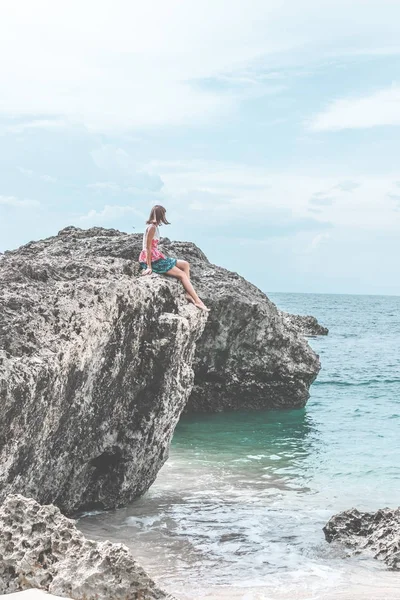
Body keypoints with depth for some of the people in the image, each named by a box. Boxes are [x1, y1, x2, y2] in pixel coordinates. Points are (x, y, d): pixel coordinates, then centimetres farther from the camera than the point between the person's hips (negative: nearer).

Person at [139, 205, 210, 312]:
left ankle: (188, 294, -4)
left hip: (157, 258, 10)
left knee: (185, 264, 9)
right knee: (182, 274, -7)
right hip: (153, 260, -10)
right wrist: (149, 267, -20)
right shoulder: (152, 227, -16)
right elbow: (148, 248, -18)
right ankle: (197, 301, -6)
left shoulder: (154, 227, 14)